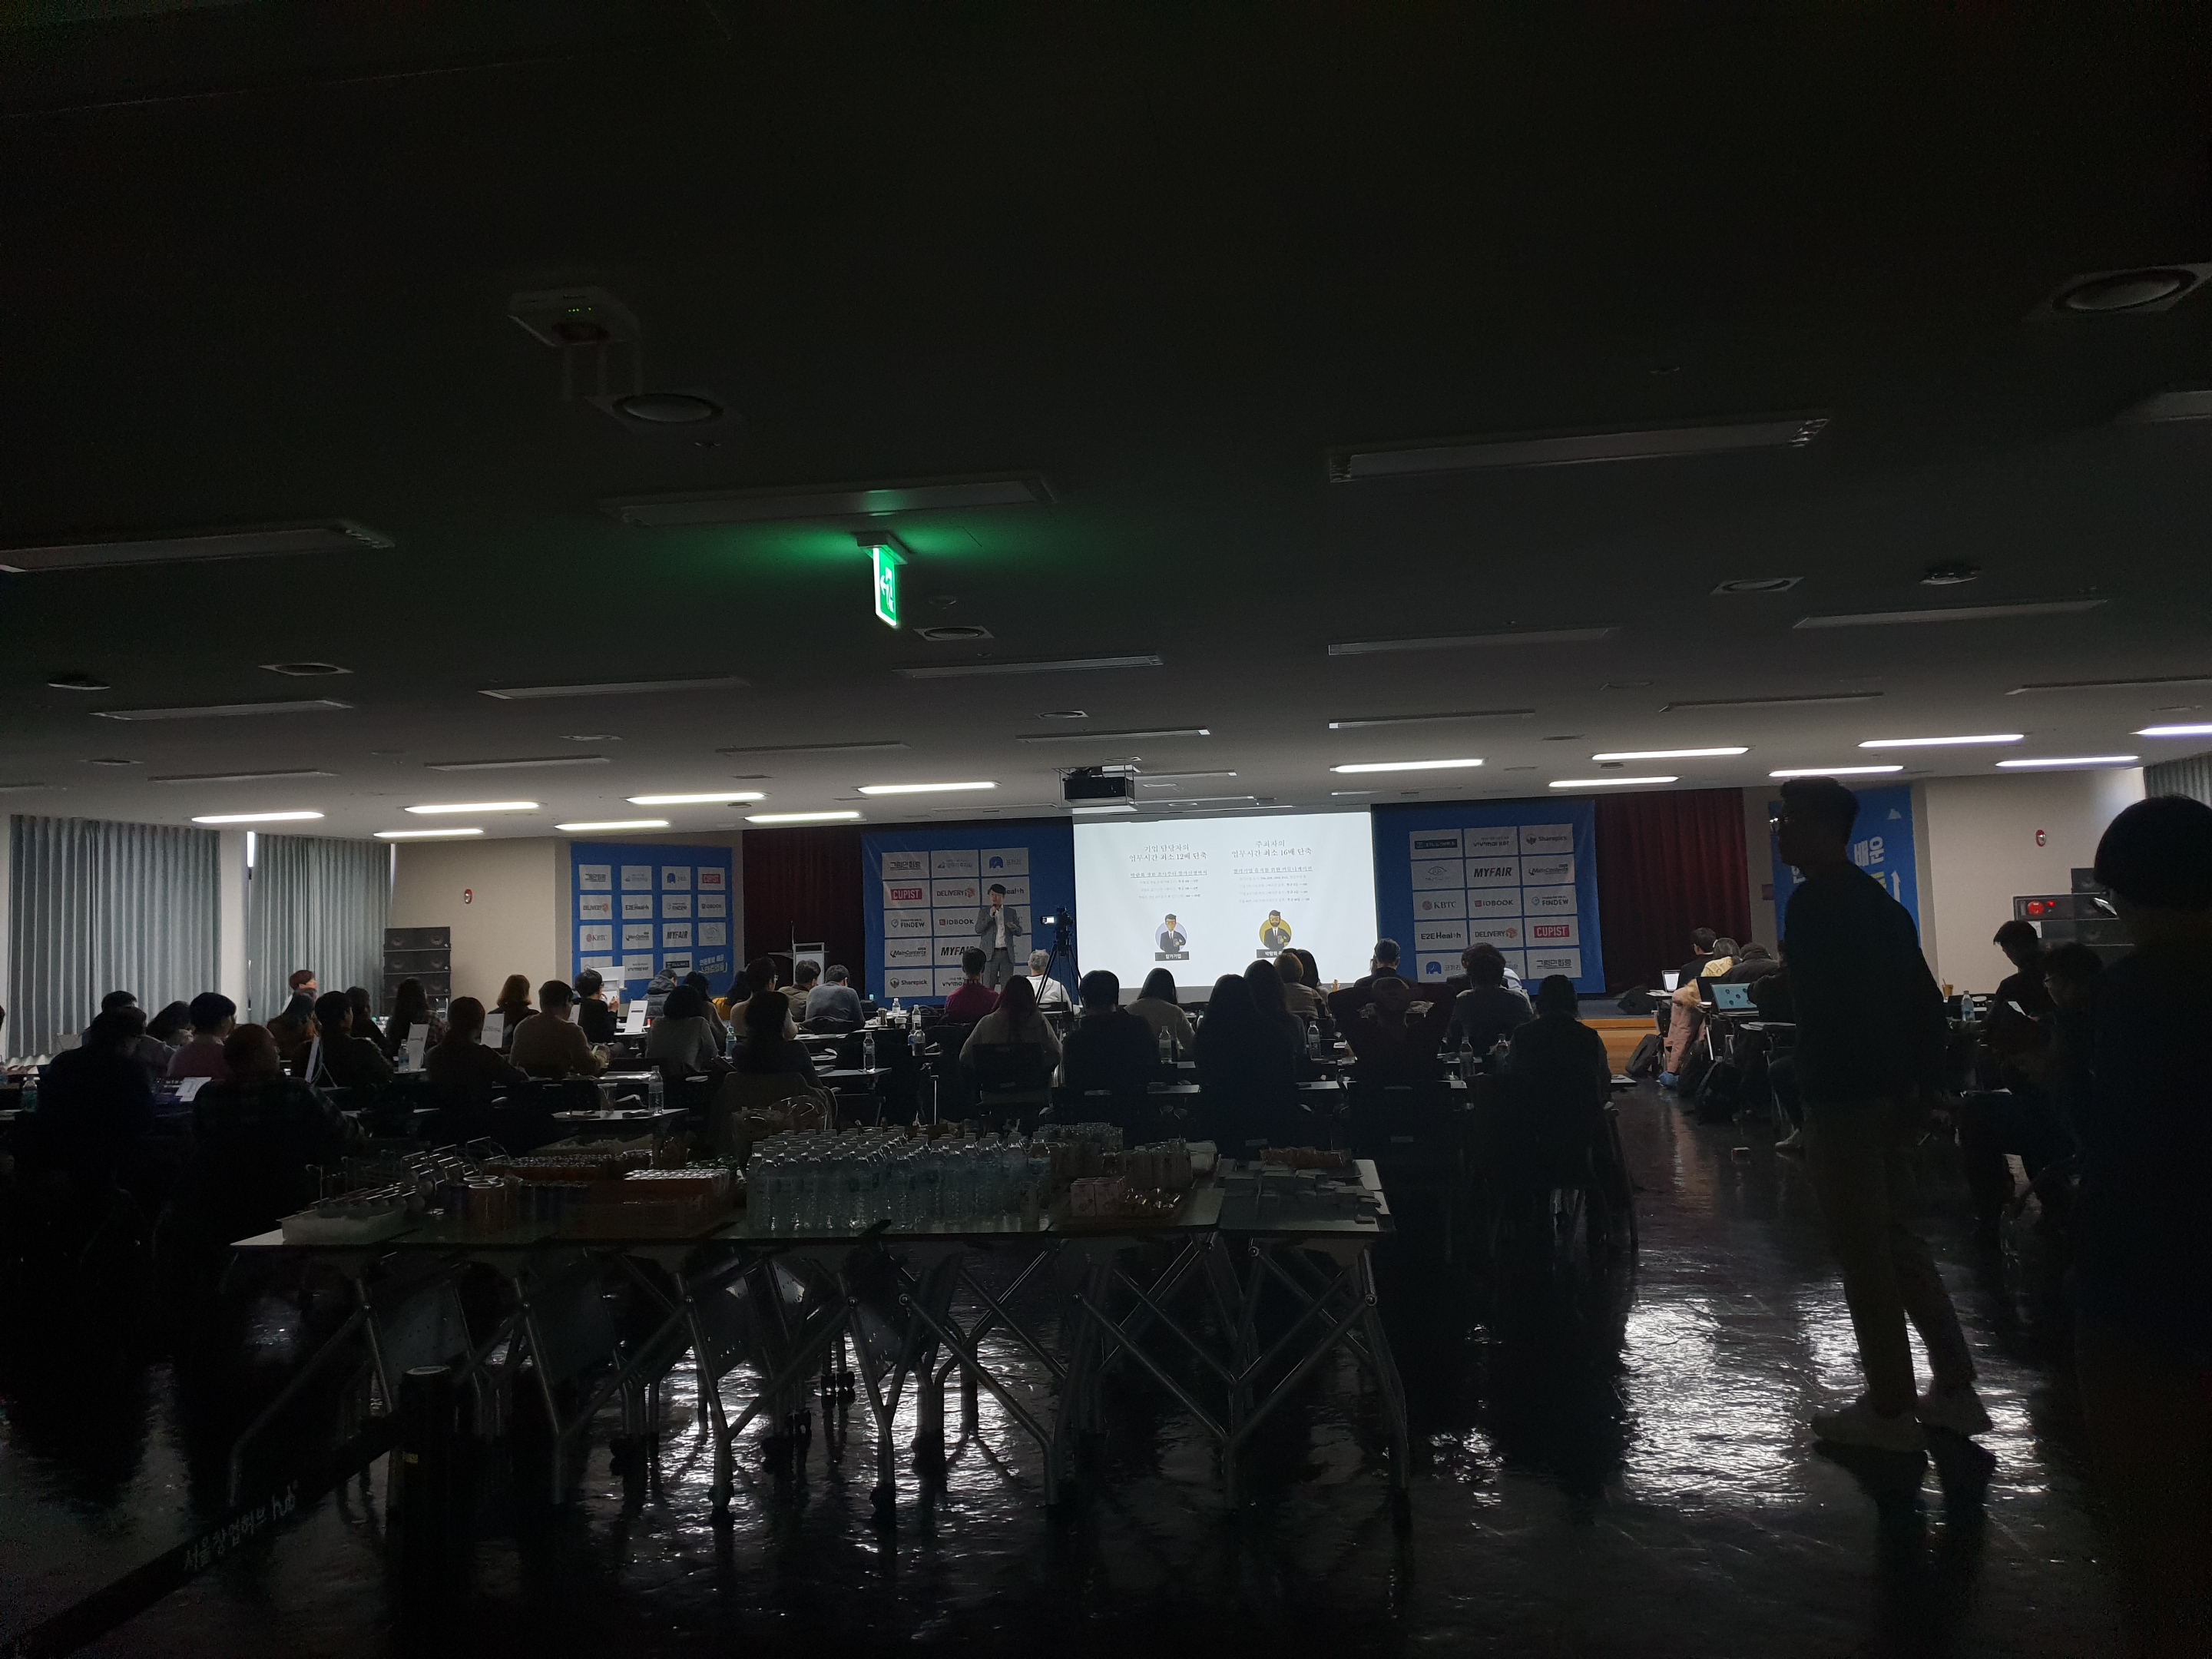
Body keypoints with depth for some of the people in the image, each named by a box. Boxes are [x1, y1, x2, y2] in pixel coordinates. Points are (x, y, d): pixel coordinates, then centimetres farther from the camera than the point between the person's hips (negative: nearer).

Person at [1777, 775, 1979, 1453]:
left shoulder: (1815, 904, -16)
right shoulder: (1876, 900, 13)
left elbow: (1823, 1005, -24)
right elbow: (1923, 998, 14)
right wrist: (1924, 1087, 15)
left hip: (1843, 1098, -9)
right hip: (1889, 1094, 10)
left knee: (1863, 1254, 0)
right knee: (1895, 1241, 19)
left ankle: (1889, 1411, 9)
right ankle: (1955, 1390, 25)